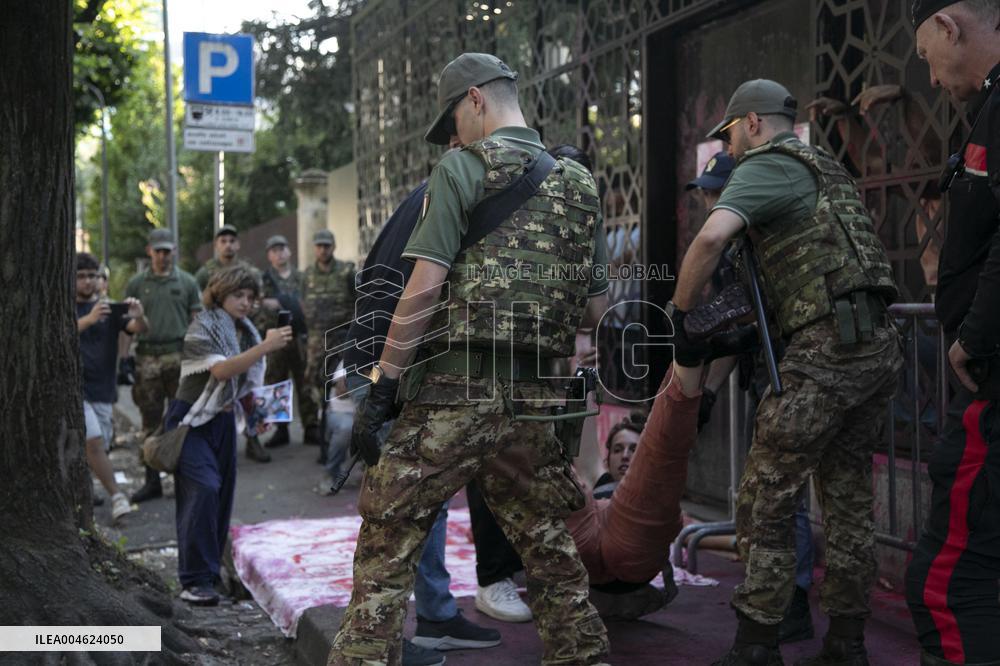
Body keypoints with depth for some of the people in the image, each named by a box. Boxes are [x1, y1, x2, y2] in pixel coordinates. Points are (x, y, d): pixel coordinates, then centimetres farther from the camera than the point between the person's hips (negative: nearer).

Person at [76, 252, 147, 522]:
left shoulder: (109, 308, 8)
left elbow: (139, 328, -7)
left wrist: (138, 317, -31)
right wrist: (89, 319, -37)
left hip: (103, 389, 4)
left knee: (98, 447, 9)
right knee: (93, 441, -18)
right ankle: (117, 497, -15)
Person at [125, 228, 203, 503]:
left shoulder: (186, 282, 7)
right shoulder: (136, 284, 9)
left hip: (179, 356, -1)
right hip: (147, 358, 1)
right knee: (150, 422, 6)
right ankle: (152, 481, 13)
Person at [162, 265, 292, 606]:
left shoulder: (244, 331, 12)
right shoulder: (202, 328, -11)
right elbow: (221, 370, -28)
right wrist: (265, 347, -35)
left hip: (224, 420, 7)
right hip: (192, 420, -7)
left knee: (222, 495, 5)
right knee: (202, 491, -18)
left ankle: (212, 572, 15)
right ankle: (194, 581, -15)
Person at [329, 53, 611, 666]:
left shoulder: (462, 168, -3)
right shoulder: (582, 184, 14)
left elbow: (424, 287, -10)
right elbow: (594, 309, 15)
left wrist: (381, 389, -8)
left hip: (454, 391, -6)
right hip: (532, 400, 6)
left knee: (386, 548, 1)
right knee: (550, 550, 17)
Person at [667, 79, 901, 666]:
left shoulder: (767, 165, -3)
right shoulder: (826, 168, 25)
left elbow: (712, 237, -21)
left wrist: (680, 314, -9)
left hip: (827, 347, -9)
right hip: (880, 346, 9)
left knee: (767, 501, -3)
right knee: (849, 500, 13)